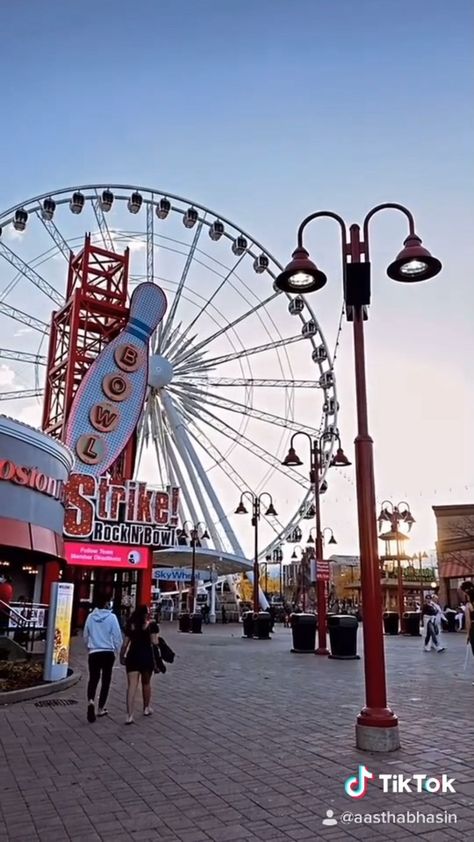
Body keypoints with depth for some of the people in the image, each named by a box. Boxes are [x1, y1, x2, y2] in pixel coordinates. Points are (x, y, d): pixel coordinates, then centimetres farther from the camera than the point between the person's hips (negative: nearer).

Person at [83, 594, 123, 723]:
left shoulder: (90, 617, -2)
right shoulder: (111, 617, -11)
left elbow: (85, 635, 9)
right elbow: (117, 636, -8)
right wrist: (116, 649, 9)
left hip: (94, 653, 2)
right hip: (108, 652, -2)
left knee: (93, 679, 9)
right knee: (106, 680, 11)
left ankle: (91, 701, -17)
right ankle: (101, 708, 16)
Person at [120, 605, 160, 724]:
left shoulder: (130, 625, 6)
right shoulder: (152, 624, -3)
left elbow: (125, 643, 5)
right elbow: (155, 642, -9)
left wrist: (122, 656, 16)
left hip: (133, 656, 1)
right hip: (147, 656, -1)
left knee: (131, 686, -3)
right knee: (146, 683, 19)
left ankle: (129, 715, -12)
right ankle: (146, 708, 34)